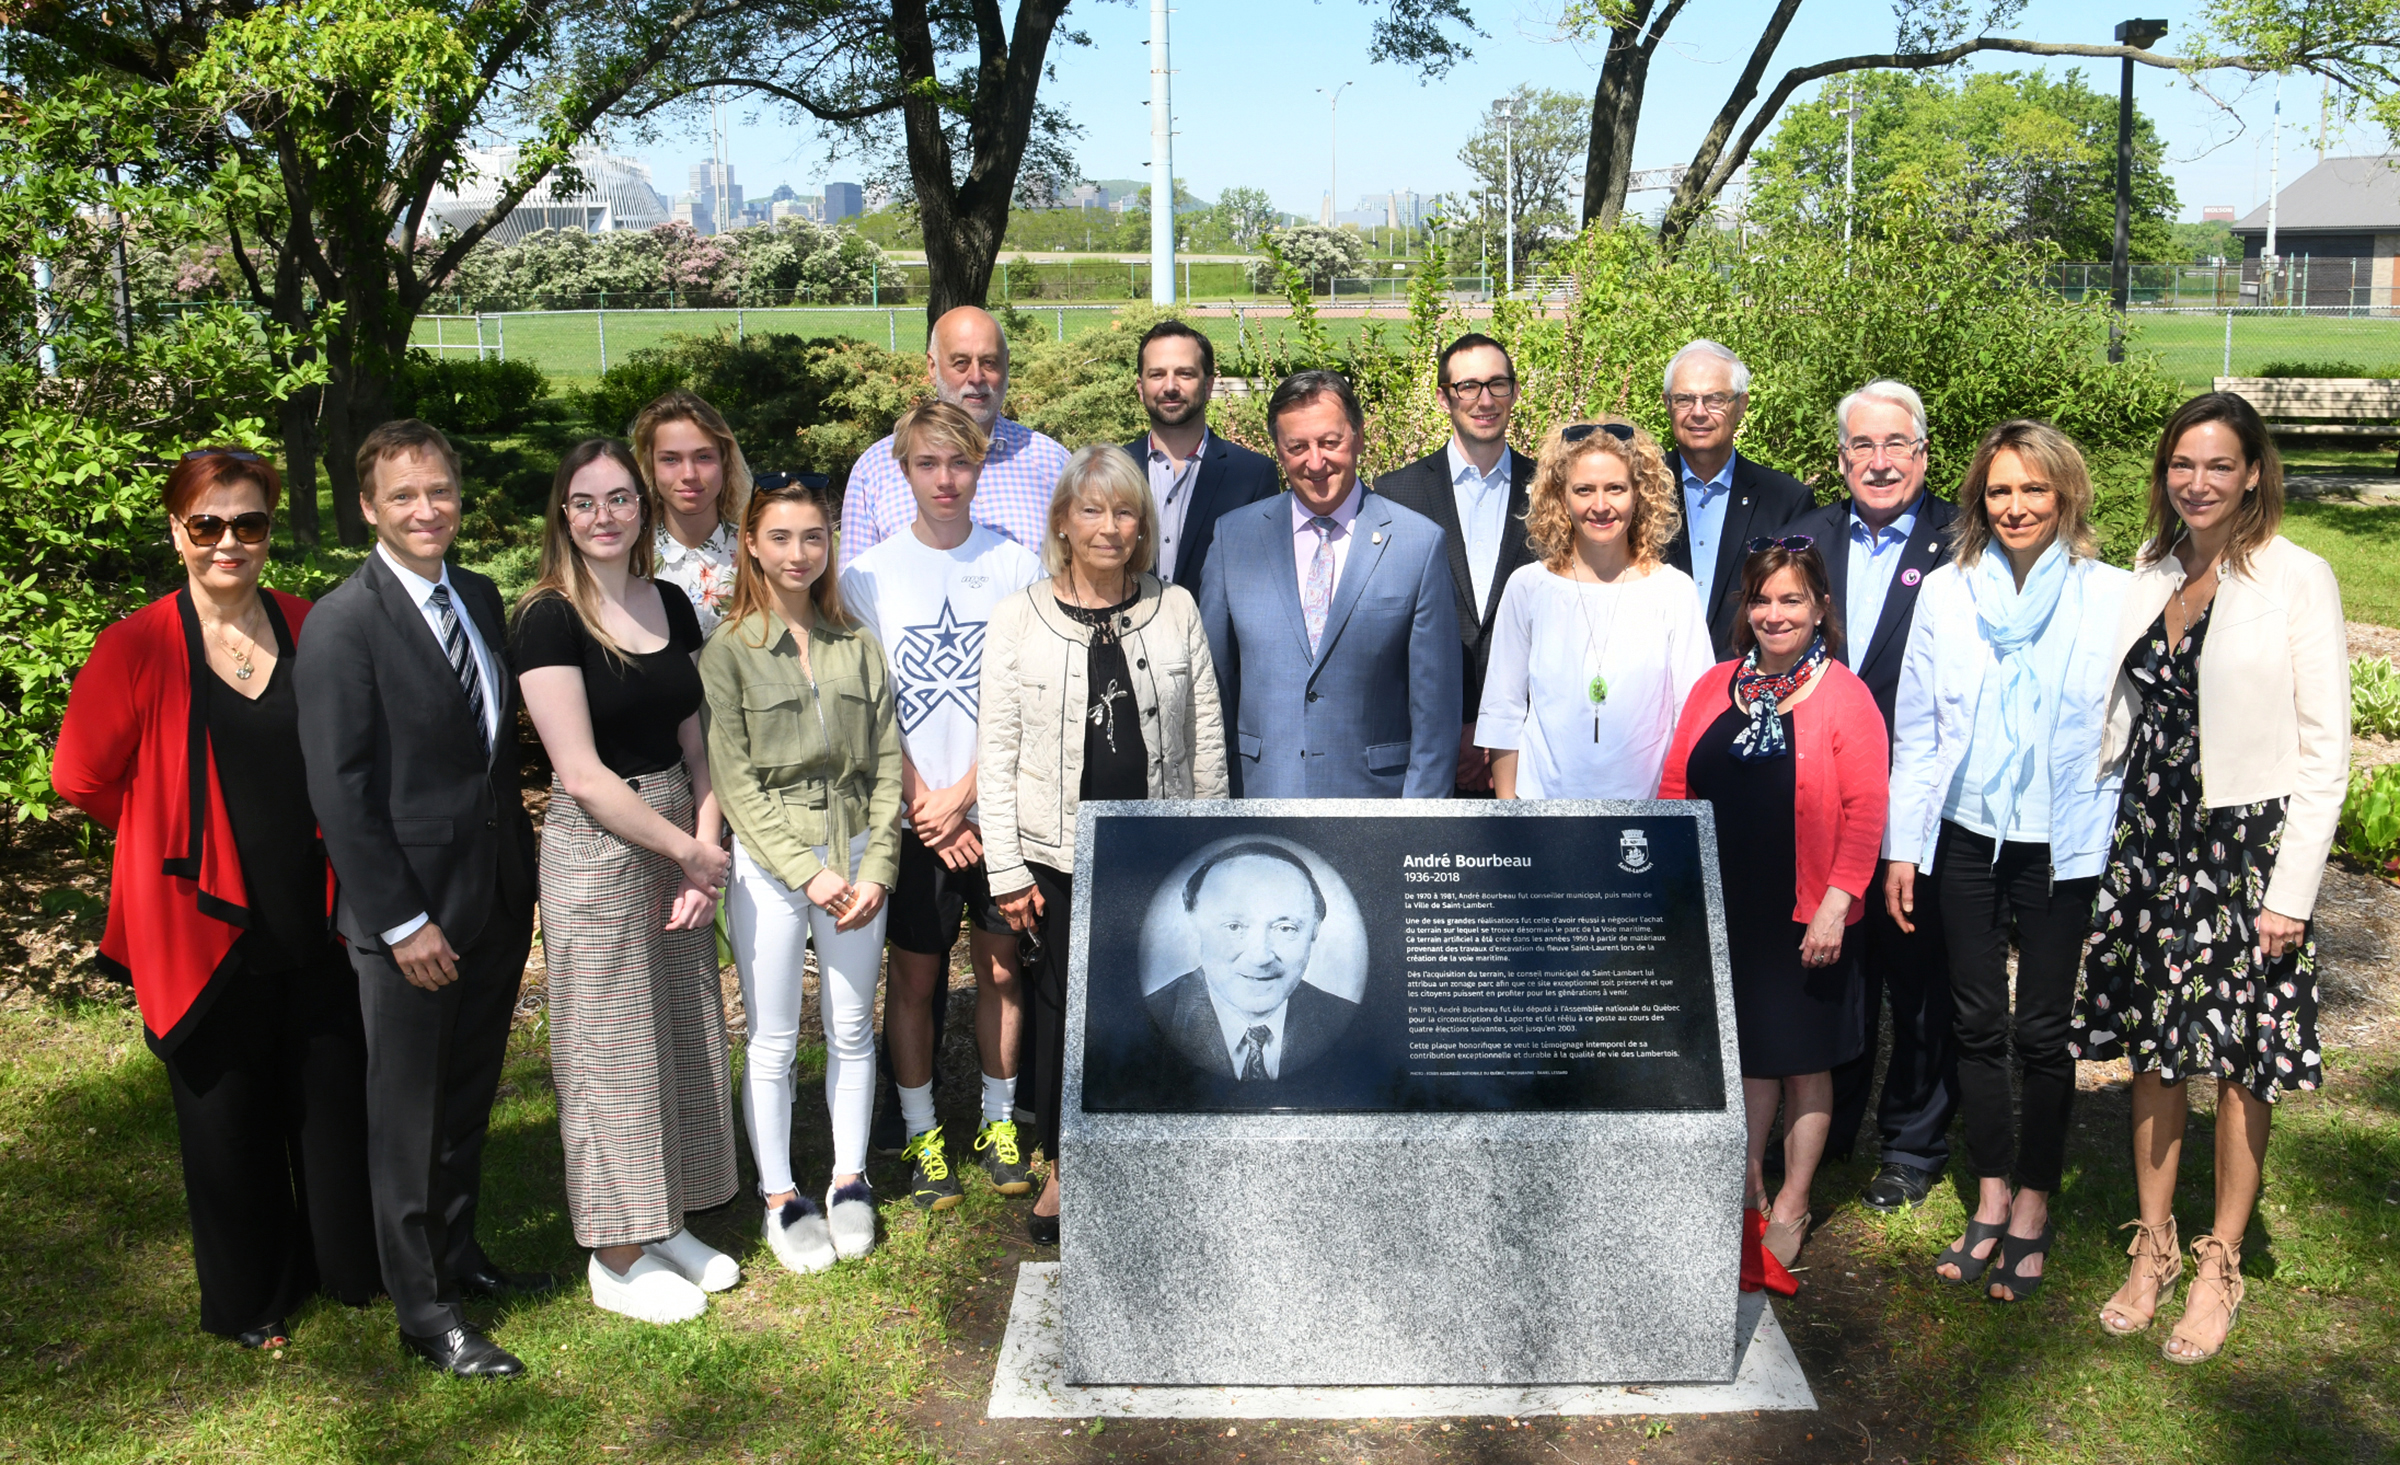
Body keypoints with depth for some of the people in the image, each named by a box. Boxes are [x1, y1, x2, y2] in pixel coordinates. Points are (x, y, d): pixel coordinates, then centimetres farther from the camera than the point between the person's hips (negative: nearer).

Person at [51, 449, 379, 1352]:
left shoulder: (311, 630, 0)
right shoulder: (138, 647, -9)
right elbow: (81, 776, -2)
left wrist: (318, 840, 5)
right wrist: (175, 837, 5)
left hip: (314, 918, 2)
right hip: (208, 923, -2)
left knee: (336, 1098, 11)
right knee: (228, 1116, 11)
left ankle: (349, 1265, 33)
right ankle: (248, 1299, 30)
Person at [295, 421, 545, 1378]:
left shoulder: (479, 598, 8)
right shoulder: (344, 623, -14)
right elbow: (340, 792, -15)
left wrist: (522, 869, 8)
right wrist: (402, 921, -16)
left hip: (497, 902, 6)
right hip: (410, 915, -6)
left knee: (468, 1101, 19)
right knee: (408, 1119, 7)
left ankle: (459, 1255, 36)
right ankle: (423, 1310, 20)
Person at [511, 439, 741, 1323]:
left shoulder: (671, 606, 8)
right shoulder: (549, 621, -12)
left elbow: (694, 743, 8)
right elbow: (582, 774, -16)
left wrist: (706, 847, -5)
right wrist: (689, 852, -12)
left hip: (680, 842, 7)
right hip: (596, 850, -6)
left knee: (686, 1039, 13)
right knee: (612, 1051, 3)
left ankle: (666, 1225, 30)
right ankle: (617, 1260, 18)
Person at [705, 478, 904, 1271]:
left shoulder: (858, 645, 7)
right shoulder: (728, 649, -4)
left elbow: (886, 763, 6)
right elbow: (734, 780, -8)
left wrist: (876, 869, -5)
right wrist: (807, 871, -14)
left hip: (857, 856, 3)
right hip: (769, 863, -3)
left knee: (852, 1029, 11)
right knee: (773, 1040, 5)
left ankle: (849, 1181, 26)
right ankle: (779, 1196, 20)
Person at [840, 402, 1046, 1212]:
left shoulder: (1017, 566, 0)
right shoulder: (868, 575, 0)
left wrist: (964, 794, -10)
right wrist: (924, 805, -9)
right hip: (913, 814, 0)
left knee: (1001, 966, 9)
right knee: (914, 972, 6)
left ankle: (999, 1122, 24)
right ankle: (921, 1133, 20)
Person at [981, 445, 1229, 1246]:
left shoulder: (1175, 609, 4)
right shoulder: (1018, 616, -1)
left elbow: (1206, 738, 8)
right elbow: (996, 749, -1)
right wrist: (1006, 869, -5)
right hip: (1058, 851, -1)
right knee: (1061, 1006, 7)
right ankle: (1061, 1167, 25)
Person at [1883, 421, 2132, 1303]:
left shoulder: (2111, 596, -3)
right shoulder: (1945, 592, 3)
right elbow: (1915, 728, 6)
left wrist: (2124, 859, -6)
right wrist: (1902, 846, 4)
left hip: (2063, 846, -2)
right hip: (1967, 838, 2)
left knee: (2043, 1031, 4)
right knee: (1978, 1023, 9)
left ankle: (2032, 1211, 21)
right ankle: (1990, 1204, 23)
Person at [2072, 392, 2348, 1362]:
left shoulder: (2298, 580, -7)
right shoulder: (2150, 572, 8)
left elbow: (2325, 748, -8)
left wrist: (2291, 889, -12)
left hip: (2247, 845, -5)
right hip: (2149, 841, 5)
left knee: (2240, 1061, 4)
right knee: (2153, 1047, 11)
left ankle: (2219, 1266, 19)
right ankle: (2153, 1247, 25)